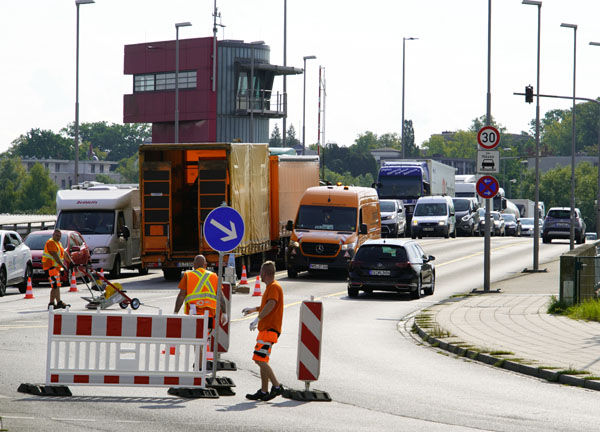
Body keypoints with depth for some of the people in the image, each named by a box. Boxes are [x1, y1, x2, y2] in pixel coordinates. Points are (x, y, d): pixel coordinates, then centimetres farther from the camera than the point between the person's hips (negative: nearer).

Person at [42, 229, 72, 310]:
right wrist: (62, 265, -29)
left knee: (54, 286, 10)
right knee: (56, 285, -17)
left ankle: (51, 303, 13)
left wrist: (71, 262, 22)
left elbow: (64, 253, 27)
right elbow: (55, 256, -23)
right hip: (50, 267, -10)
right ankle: (59, 303, -22)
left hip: (56, 267, 10)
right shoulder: (51, 243, -13)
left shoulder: (58, 243, 20)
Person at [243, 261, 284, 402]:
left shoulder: (274, 287, -13)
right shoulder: (270, 287, 20)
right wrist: (254, 309, 46)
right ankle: (264, 391, 13)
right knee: (261, 360, 10)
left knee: (260, 359, -17)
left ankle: (277, 386, -16)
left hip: (270, 330, -11)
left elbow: (271, 304, -29)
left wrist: (258, 319, -37)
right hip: (265, 329, 11)